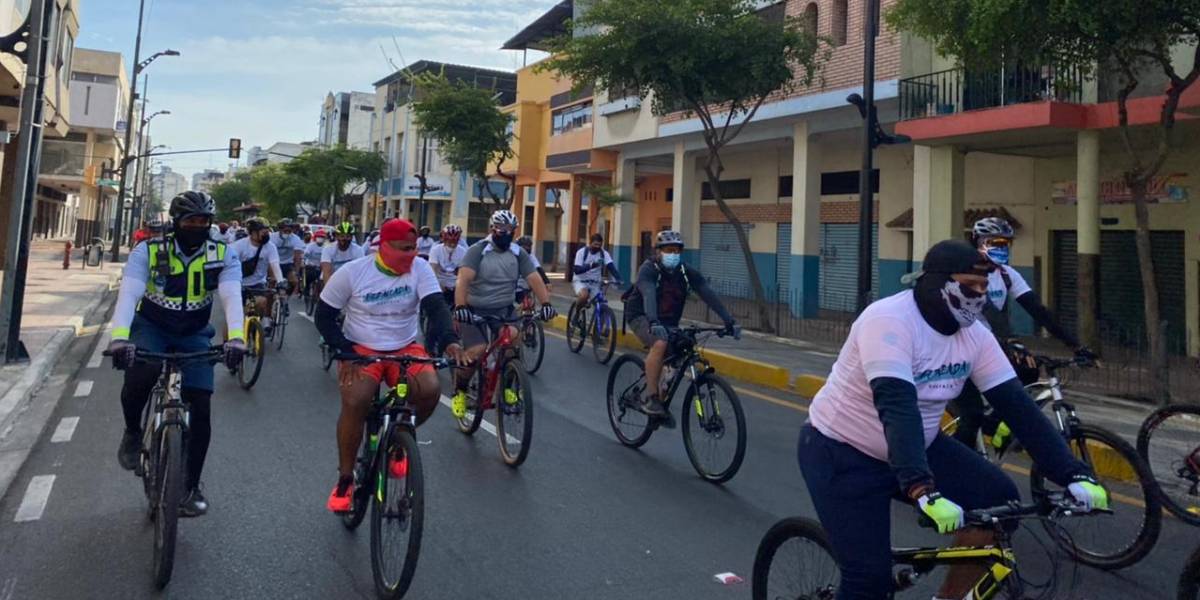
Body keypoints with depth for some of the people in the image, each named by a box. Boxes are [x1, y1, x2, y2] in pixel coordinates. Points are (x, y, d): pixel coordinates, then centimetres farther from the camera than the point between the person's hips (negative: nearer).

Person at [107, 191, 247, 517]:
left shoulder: (223, 255, -14)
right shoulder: (148, 251, -16)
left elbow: (232, 297, -28)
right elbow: (128, 294, -29)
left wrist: (236, 337, -47)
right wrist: (119, 338, -46)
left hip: (194, 334, 2)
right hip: (151, 327, -1)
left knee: (201, 408, -7)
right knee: (140, 372, -34)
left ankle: (191, 486, 10)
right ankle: (133, 432, -1)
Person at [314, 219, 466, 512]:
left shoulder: (420, 269, -7)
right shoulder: (352, 272, -9)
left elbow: (437, 307, -18)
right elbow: (324, 316, -2)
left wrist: (450, 341, -38)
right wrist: (345, 351, -15)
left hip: (405, 349, 2)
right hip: (361, 350, -2)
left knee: (430, 390, -26)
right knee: (355, 402, -28)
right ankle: (345, 479, -6)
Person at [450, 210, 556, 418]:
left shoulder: (518, 254, -1)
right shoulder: (478, 251, -12)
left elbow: (535, 279, -10)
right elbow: (463, 279, -25)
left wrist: (546, 303, -28)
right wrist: (460, 306, -42)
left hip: (503, 309, 3)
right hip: (475, 310, -3)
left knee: (513, 338, -26)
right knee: (475, 352, -20)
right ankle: (459, 392, 8)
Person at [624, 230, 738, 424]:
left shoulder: (688, 273, -9)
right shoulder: (648, 269, -21)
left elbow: (709, 295, -20)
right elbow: (648, 295, -39)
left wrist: (729, 320, -32)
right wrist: (654, 322, -56)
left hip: (668, 321, 5)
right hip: (642, 317, -5)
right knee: (660, 344, -32)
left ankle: (664, 400, 12)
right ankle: (650, 399, -24)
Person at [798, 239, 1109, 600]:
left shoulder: (975, 336, -6)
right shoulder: (889, 321, -28)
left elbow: (1017, 406, -8)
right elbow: (897, 407, -39)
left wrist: (1074, 475, -17)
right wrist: (922, 491, -49)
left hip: (918, 446, 7)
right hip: (843, 452, -7)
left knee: (999, 499, -10)